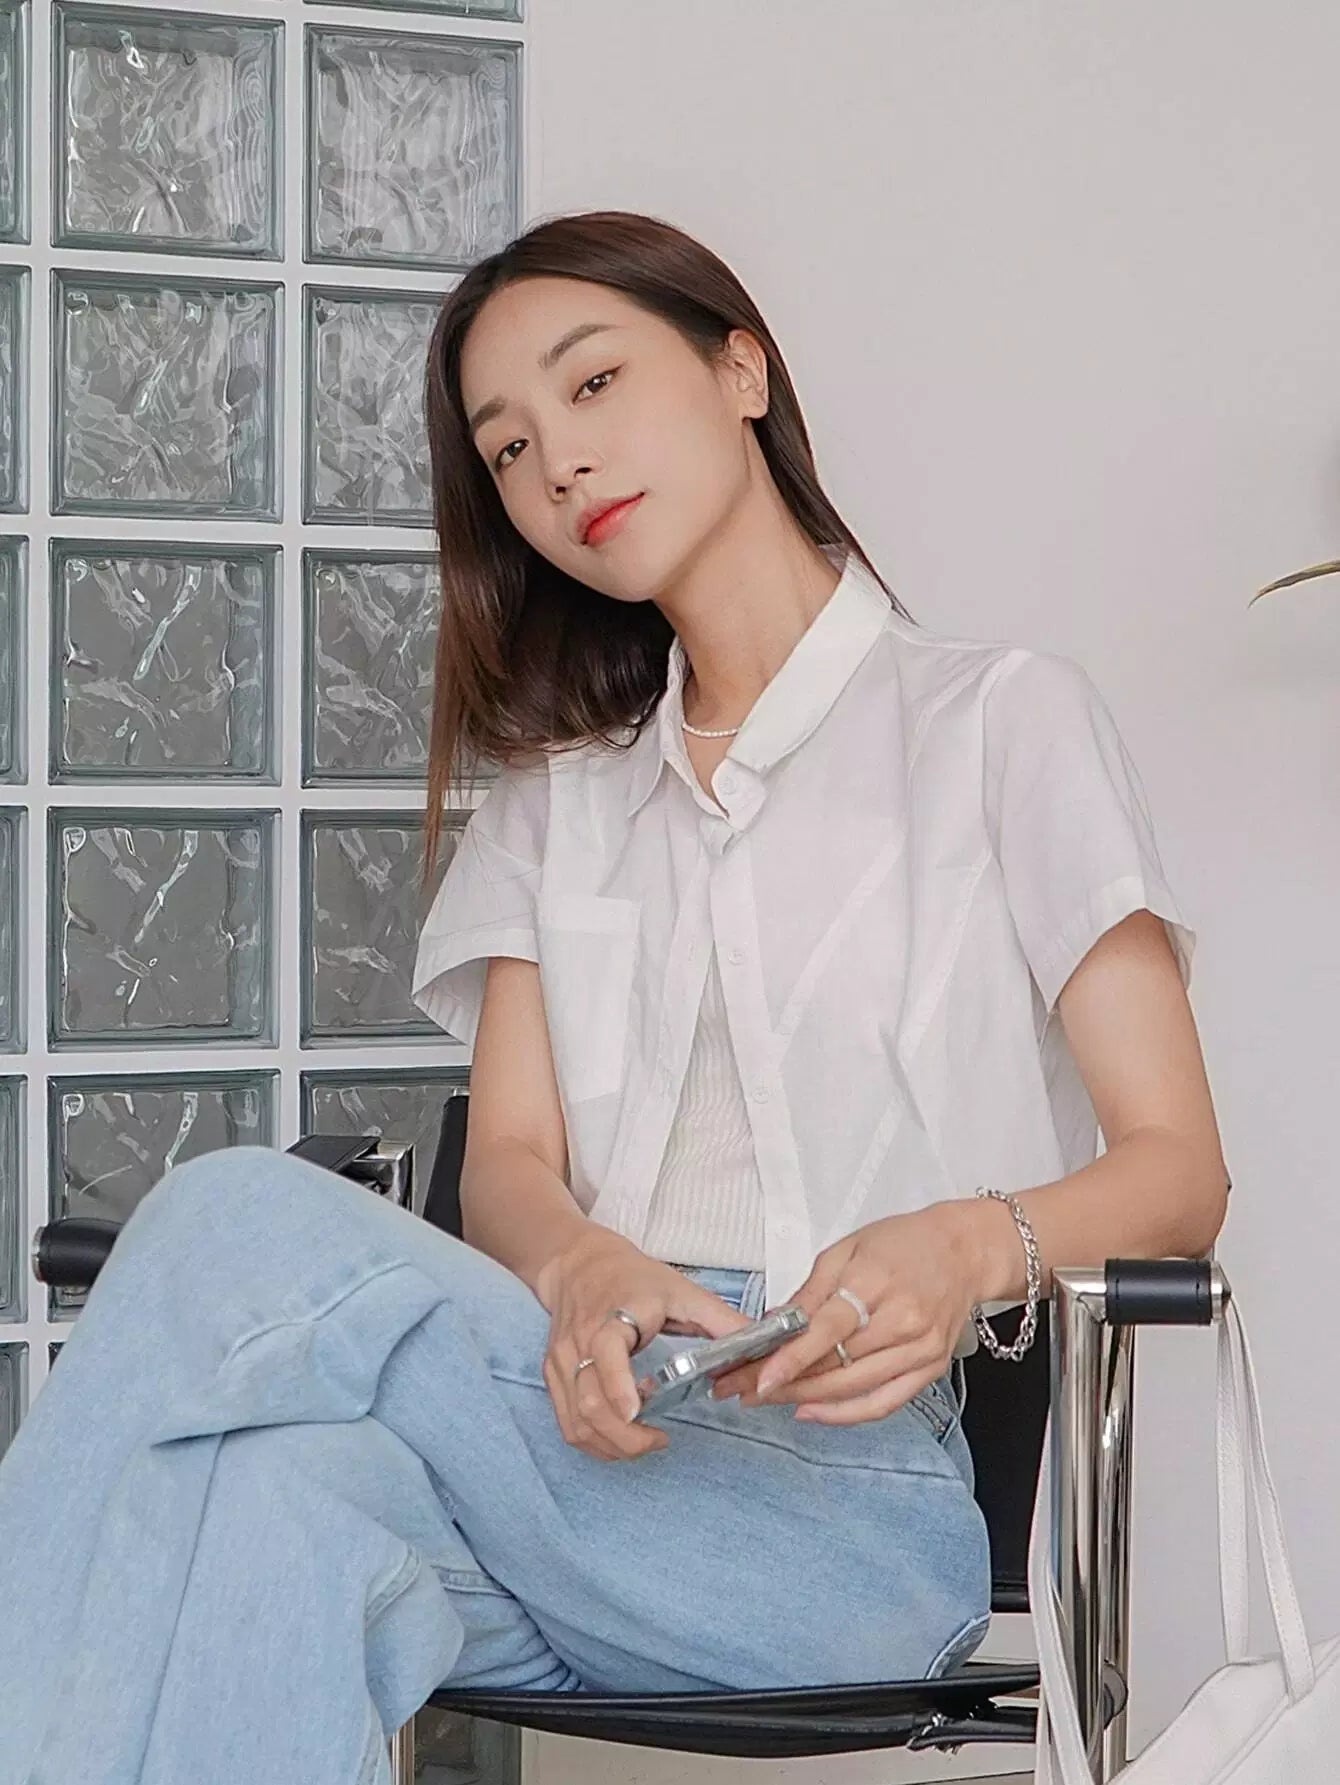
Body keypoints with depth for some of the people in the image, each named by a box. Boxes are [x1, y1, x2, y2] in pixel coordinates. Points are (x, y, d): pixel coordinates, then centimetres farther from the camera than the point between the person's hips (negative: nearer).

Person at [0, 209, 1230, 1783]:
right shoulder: (557, 793, 25)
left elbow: (1177, 1169, 4)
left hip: (854, 1489, -3)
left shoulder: (1003, 718, 11)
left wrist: (974, 1244, -20)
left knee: (240, 1223, -28)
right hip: (595, 1406, 4)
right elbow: (508, 1163, 11)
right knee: (280, 1506, -34)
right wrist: (585, 1273, -15)